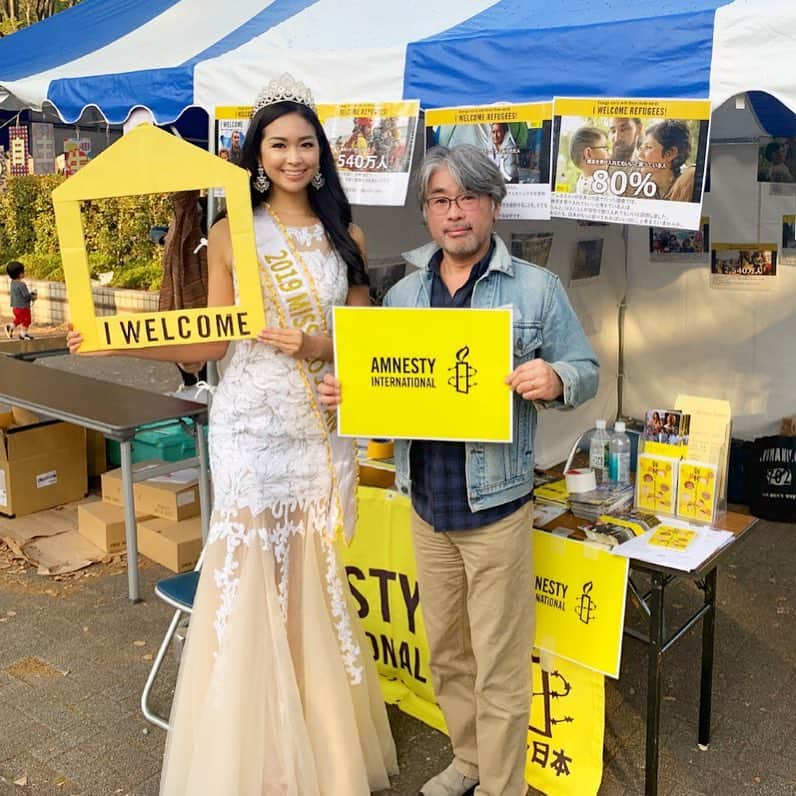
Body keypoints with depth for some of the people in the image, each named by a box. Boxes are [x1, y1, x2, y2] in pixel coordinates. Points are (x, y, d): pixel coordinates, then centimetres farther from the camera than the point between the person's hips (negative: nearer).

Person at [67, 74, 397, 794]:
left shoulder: (346, 236, 7)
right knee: (250, 573, -1)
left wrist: (315, 347, -12)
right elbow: (212, 341, -1)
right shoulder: (231, 233, 0)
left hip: (323, 422, 2)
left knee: (318, 577, 9)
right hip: (253, 420, -2)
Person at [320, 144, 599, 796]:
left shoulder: (536, 289, -5)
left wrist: (555, 381, -25)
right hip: (426, 504, 5)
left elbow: (587, 370, -3)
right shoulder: (402, 295, 7)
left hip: (495, 508, -5)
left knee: (498, 667, 7)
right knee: (446, 653, 21)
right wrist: (346, 394, -9)